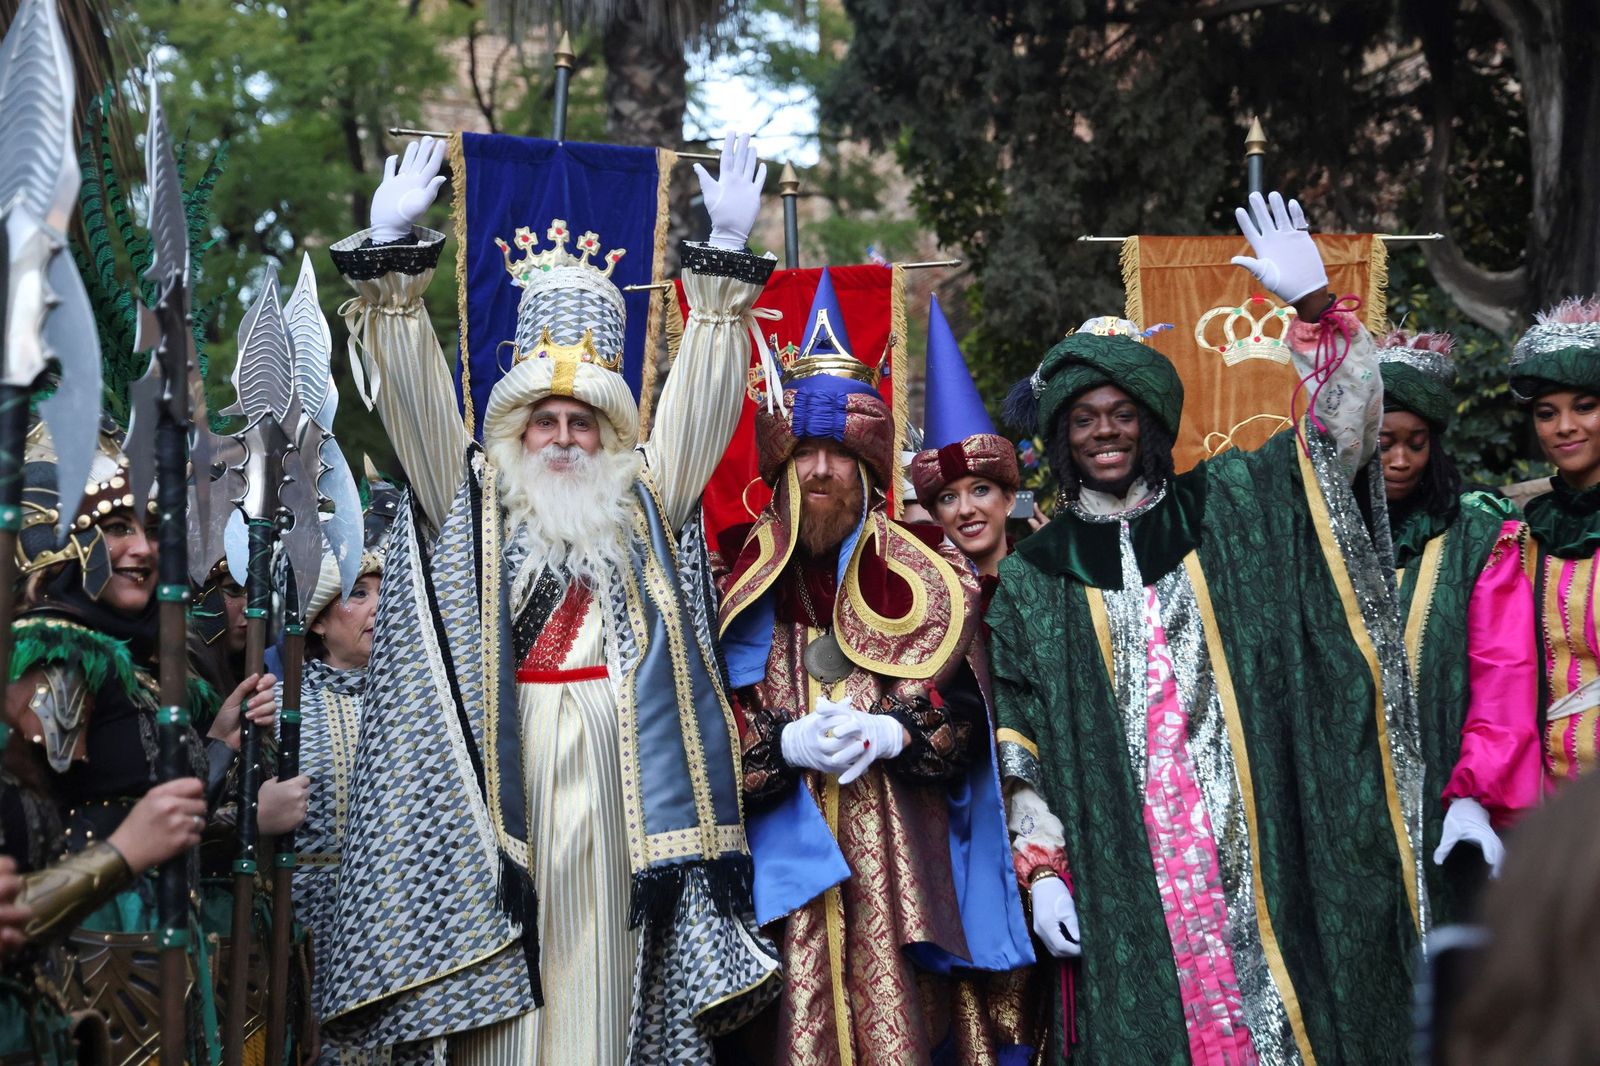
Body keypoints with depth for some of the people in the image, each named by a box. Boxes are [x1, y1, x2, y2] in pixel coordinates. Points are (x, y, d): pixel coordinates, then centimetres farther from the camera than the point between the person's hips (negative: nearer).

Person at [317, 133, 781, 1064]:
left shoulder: (645, 504, 16)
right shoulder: (474, 504, 12)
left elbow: (702, 394, 11)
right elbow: (416, 393, 5)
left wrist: (726, 258, 4)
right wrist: (391, 257, -5)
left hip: (615, 776, 1)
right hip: (501, 769, -1)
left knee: (599, 983, 0)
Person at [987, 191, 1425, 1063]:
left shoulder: (1230, 508, 9)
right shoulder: (1033, 578, 8)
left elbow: (1345, 430, 1)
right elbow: (1022, 744, 7)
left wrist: (1316, 309, -13)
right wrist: (1042, 868, -2)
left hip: (1260, 855, 0)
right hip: (1125, 876, 0)